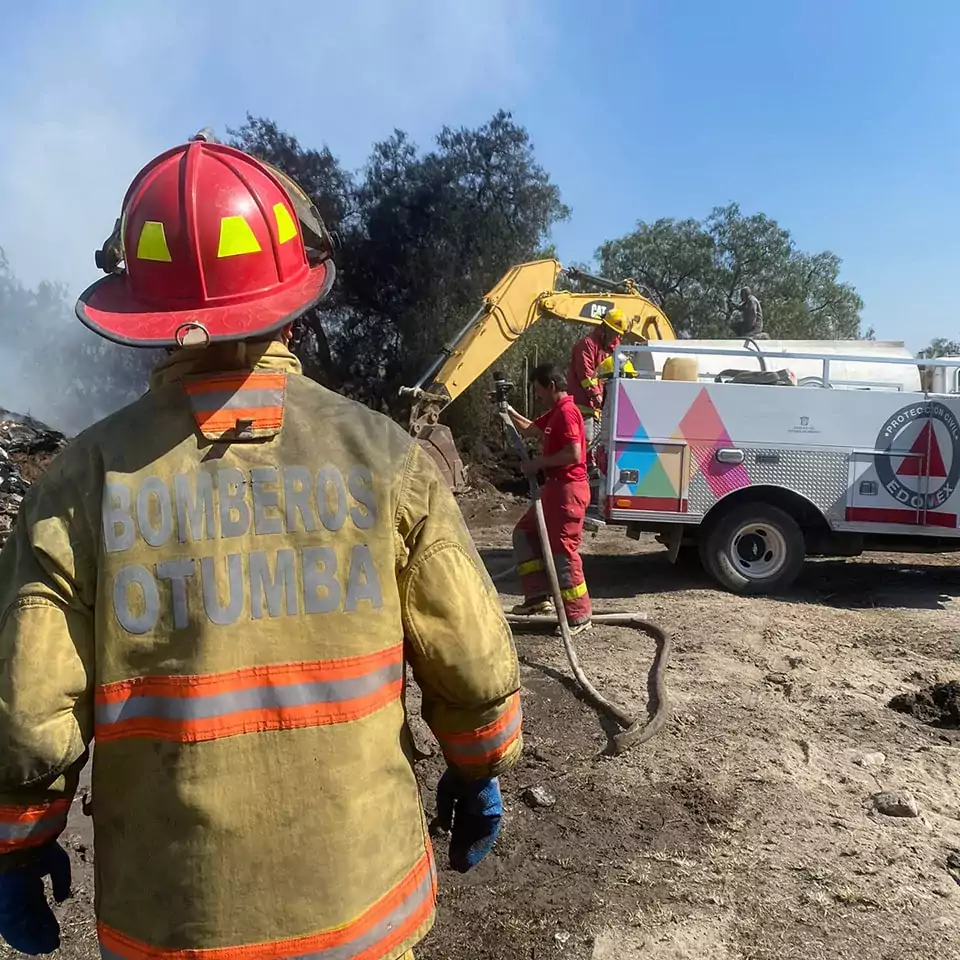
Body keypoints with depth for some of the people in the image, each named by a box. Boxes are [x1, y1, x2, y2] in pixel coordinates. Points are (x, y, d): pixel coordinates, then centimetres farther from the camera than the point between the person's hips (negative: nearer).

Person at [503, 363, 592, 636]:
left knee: (563, 552, -6)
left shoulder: (566, 411, -16)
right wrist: (507, 409, 19)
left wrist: (538, 463, -16)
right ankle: (538, 596, 15)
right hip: (554, 488, 11)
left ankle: (579, 617, 5)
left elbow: (573, 454, -25)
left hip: (568, 490, -11)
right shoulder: (555, 413, 16)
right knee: (525, 532, 17)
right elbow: (529, 430, 30)